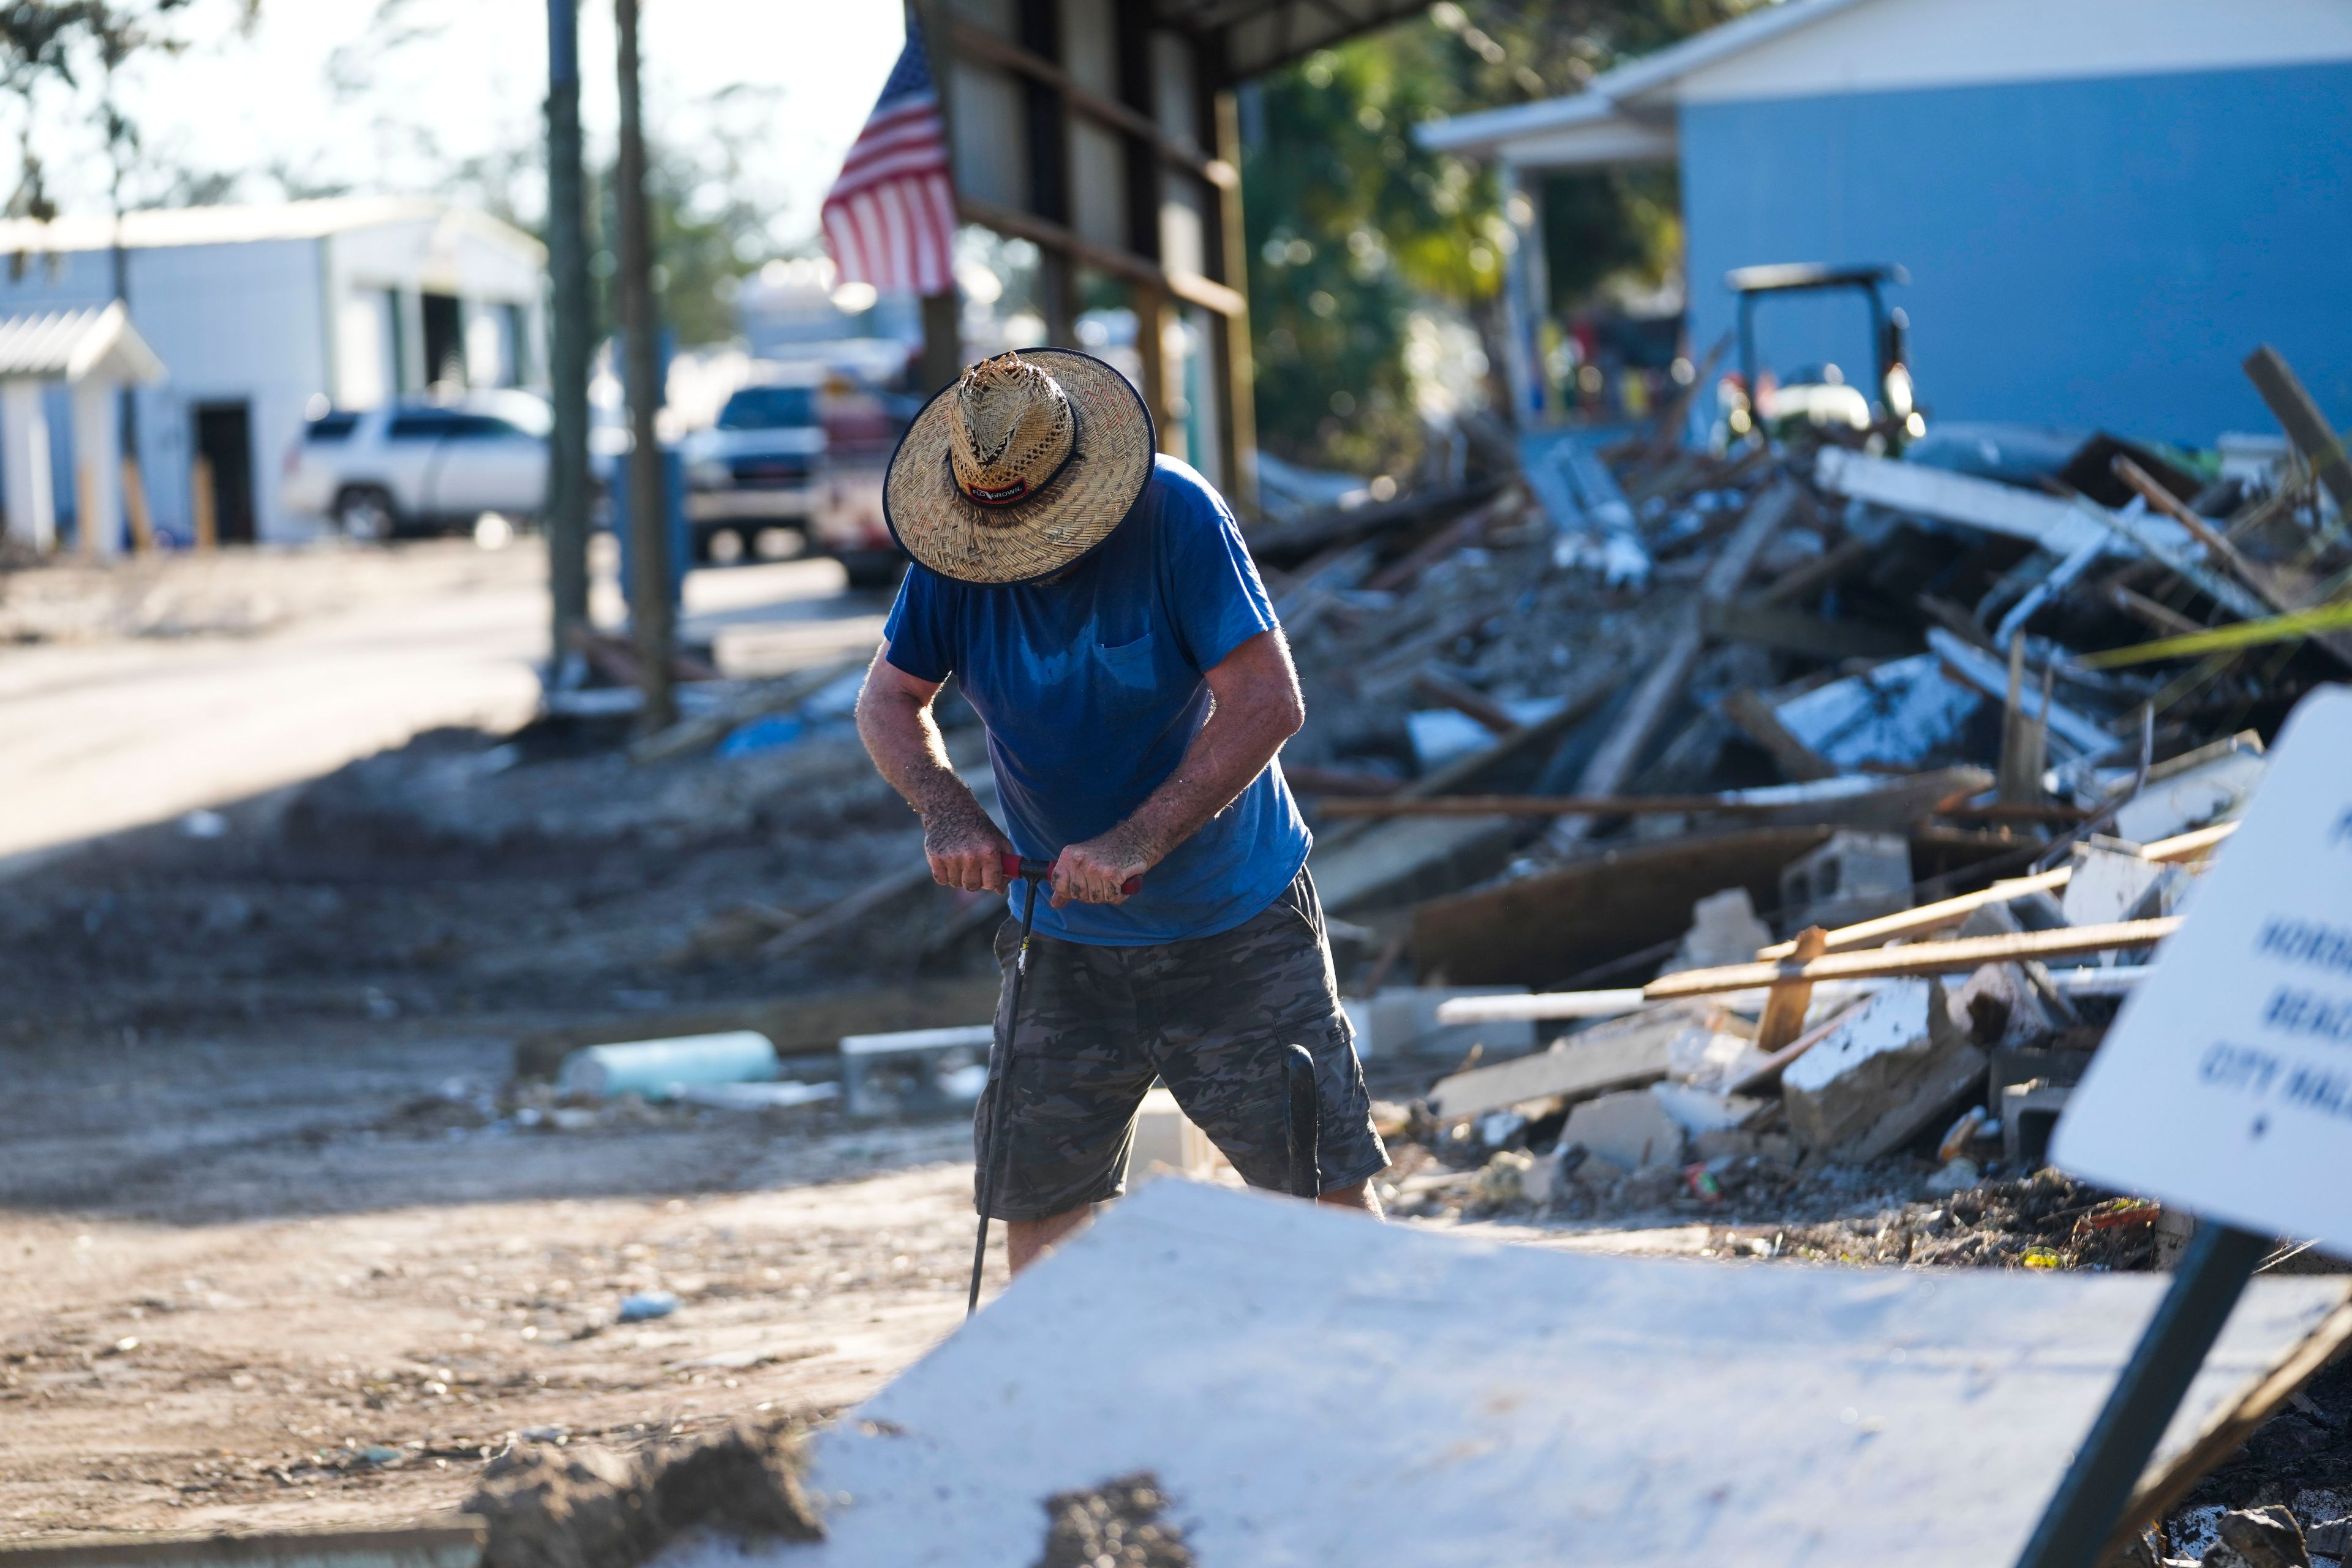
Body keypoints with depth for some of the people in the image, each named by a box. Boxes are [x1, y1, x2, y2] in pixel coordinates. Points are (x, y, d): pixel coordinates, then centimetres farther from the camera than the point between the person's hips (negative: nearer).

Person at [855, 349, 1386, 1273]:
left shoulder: (1176, 516, -20)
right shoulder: (953, 552, -8)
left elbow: (1269, 704, -24)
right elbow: (888, 698, 2)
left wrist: (1135, 843, -31)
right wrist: (949, 815, -18)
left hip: (1236, 924, -3)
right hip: (1063, 939, 3)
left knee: (1328, 1185, -3)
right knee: (1037, 1200, 4)